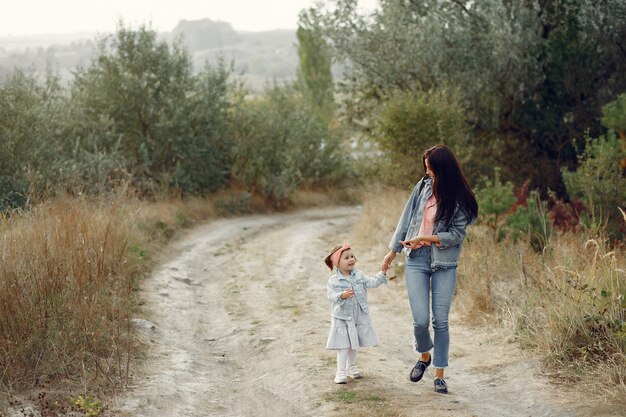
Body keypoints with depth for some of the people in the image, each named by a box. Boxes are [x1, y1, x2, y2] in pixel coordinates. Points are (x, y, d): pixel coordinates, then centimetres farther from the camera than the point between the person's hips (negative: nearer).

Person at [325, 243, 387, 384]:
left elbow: (372, 283, -3)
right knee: (344, 346, -6)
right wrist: (342, 295, -36)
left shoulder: (359, 276, 3)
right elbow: (331, 295, -19)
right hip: (342, 318, -5)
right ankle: (341, 372, -2)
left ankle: (351, 367, 33)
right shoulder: (333, 281, -10)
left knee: (354, 344, 17)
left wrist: (382, 273, -15)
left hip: (359, 316, 5)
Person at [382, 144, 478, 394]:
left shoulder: (460, 199, -6)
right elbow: (406, 220, 11)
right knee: (420, 320, -5)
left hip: (445, 264, -2)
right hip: (416, 260, 2)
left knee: (440, 321, 0)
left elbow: (456, 234, -8)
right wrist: (393, 251, 15)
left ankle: (439, 375, 12)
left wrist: (424, 238, -15)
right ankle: (424, 357, 26)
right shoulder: (423, 187, 3)